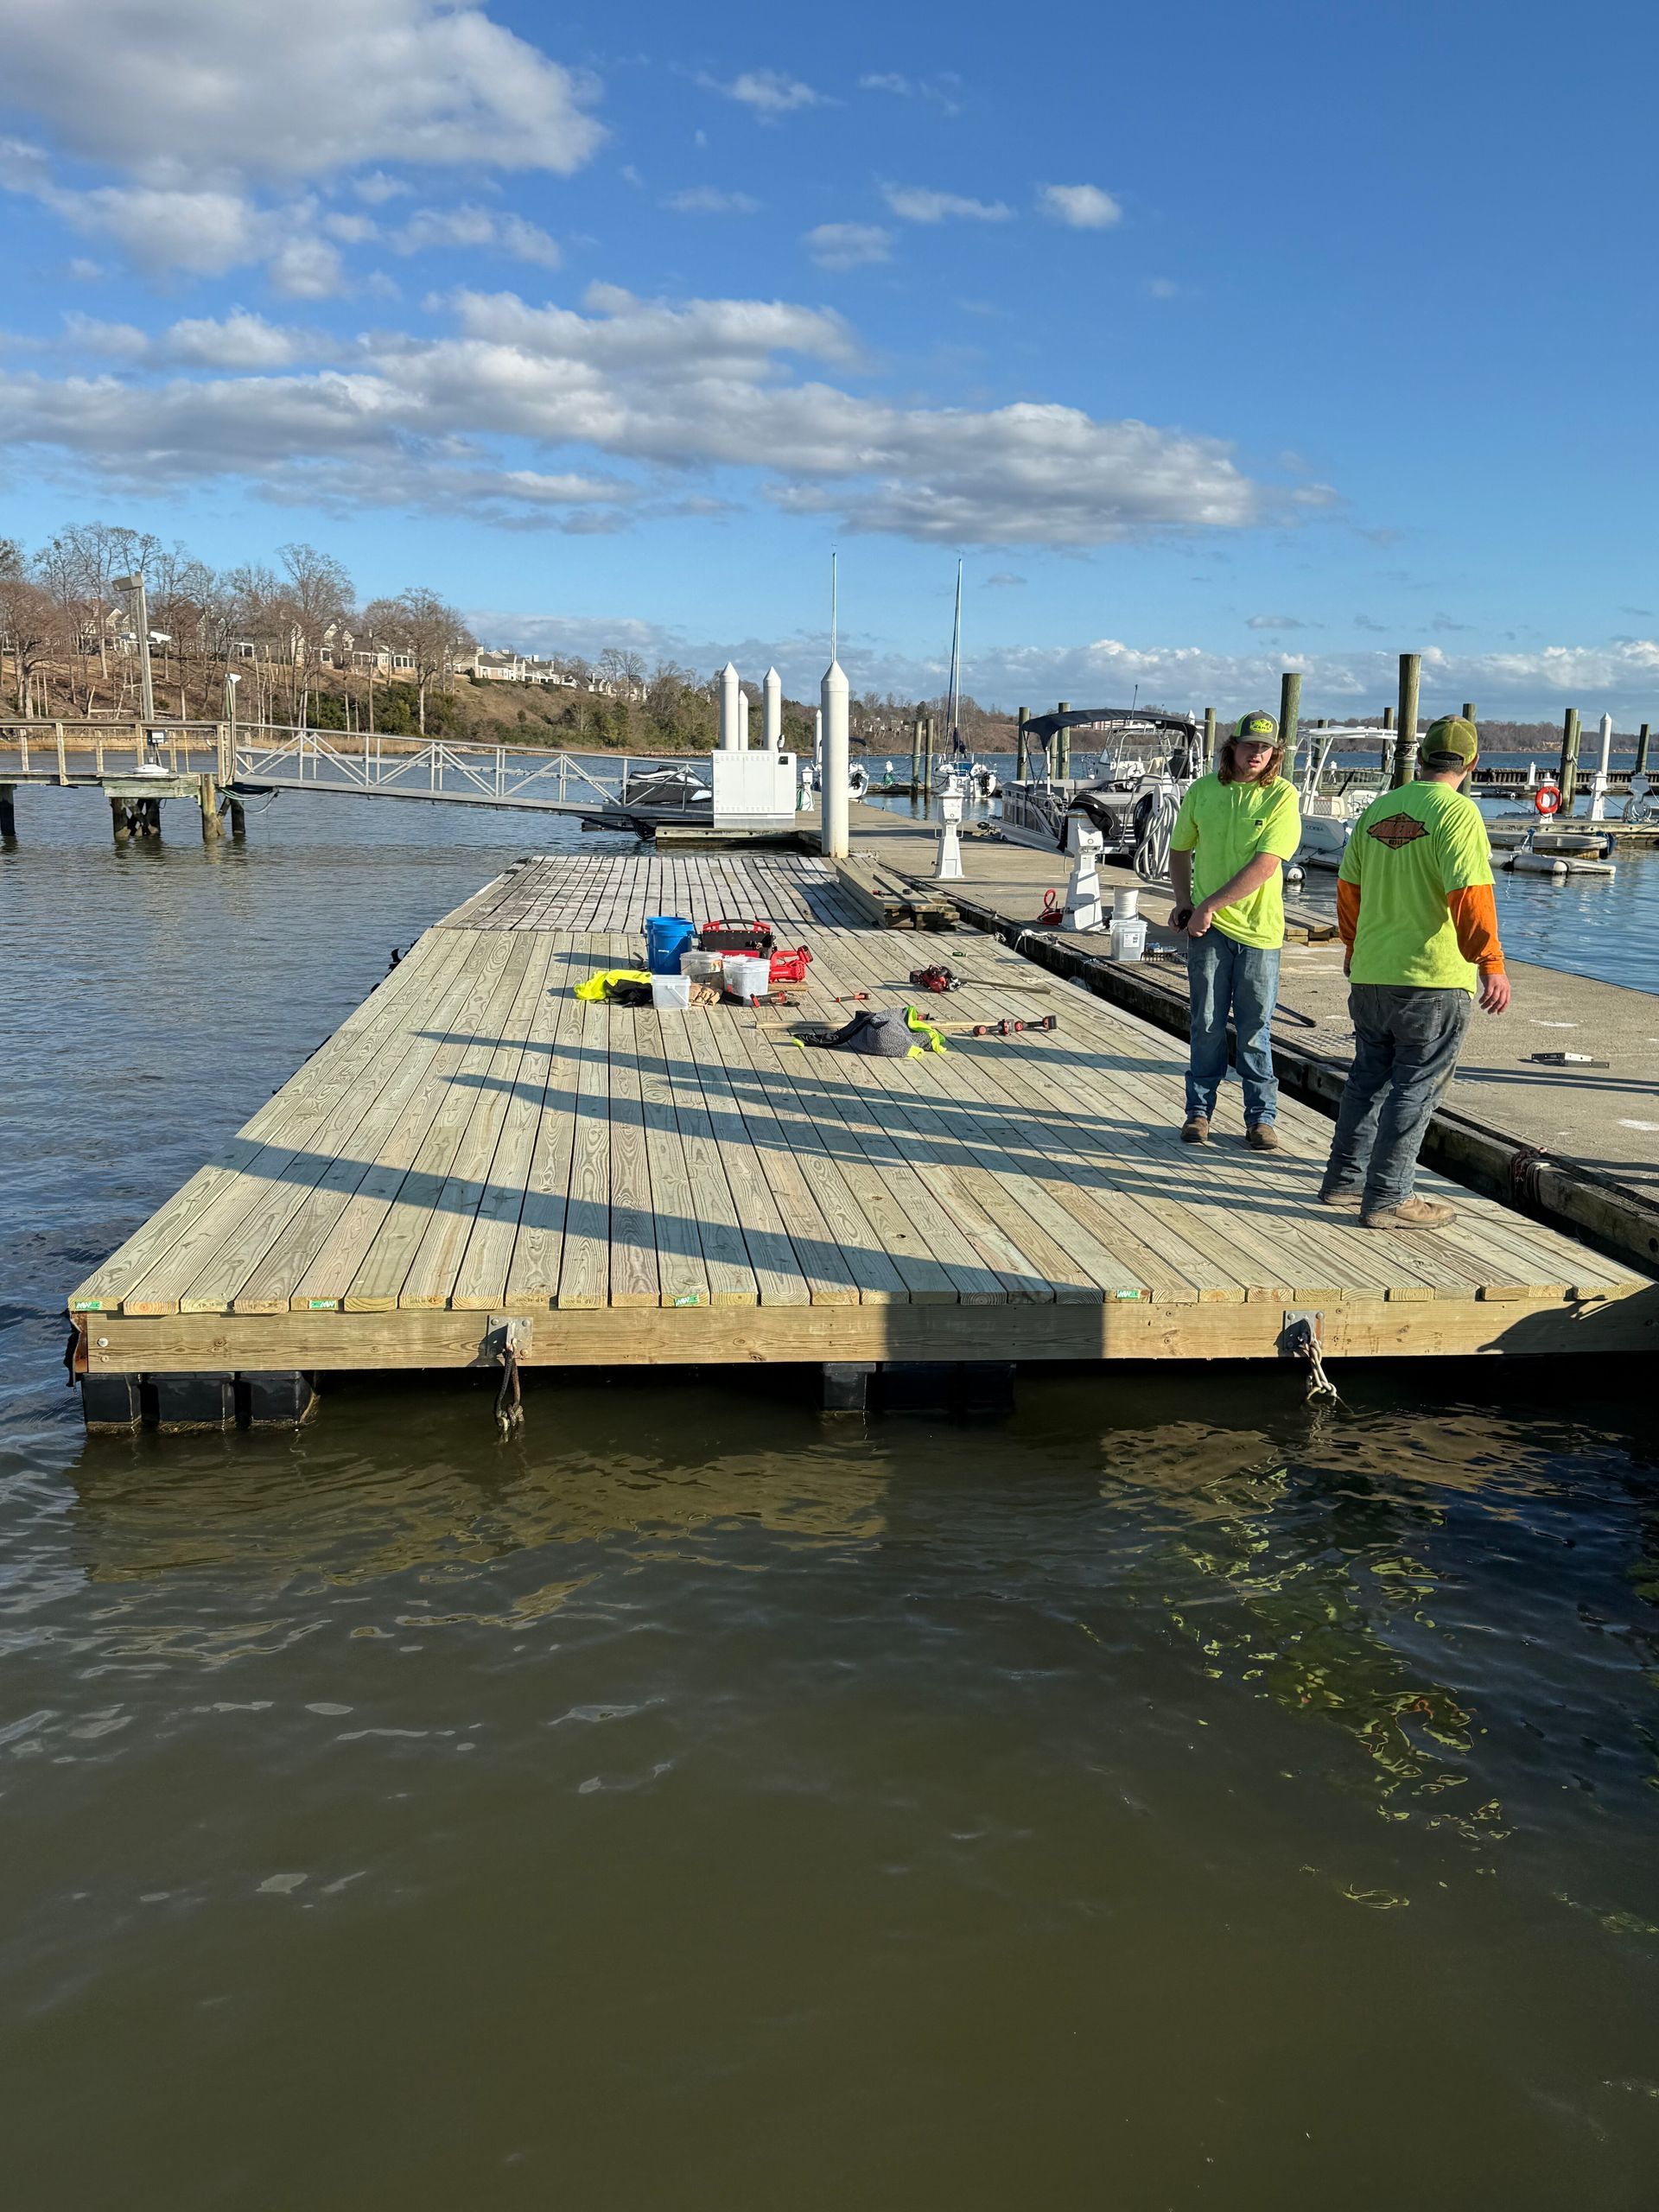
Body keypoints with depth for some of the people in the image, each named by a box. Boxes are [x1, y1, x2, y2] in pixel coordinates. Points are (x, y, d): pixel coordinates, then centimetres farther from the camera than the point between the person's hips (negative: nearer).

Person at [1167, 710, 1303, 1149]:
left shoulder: (1282, 796, -6)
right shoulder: (1203, 791, 5)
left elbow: (1264, 866, -15)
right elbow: (1180, 850, 18)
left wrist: (1209, 906, -16)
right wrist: (1184, 902, 3)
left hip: (1258, 928, -2)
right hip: (1207, 928, 2)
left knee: (1255, 1030, 5)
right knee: (1207, 1025, 5)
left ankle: (1261, 1117, 15)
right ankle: (1199, 1111, 16)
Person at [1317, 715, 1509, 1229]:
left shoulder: (1377, 810, 8)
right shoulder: (1457, 811, -11)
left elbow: (1348, 886, 15)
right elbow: (1469, 894, -20)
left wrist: (1354, 946, 28)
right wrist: (1491, 963, -17)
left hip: (1370, 974, 6)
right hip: (1433, 978, -6)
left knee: (1369, 1077, 17)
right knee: (1416, 1087, 1)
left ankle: (1344, 1179, 24)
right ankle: (1386, 1199, 4)